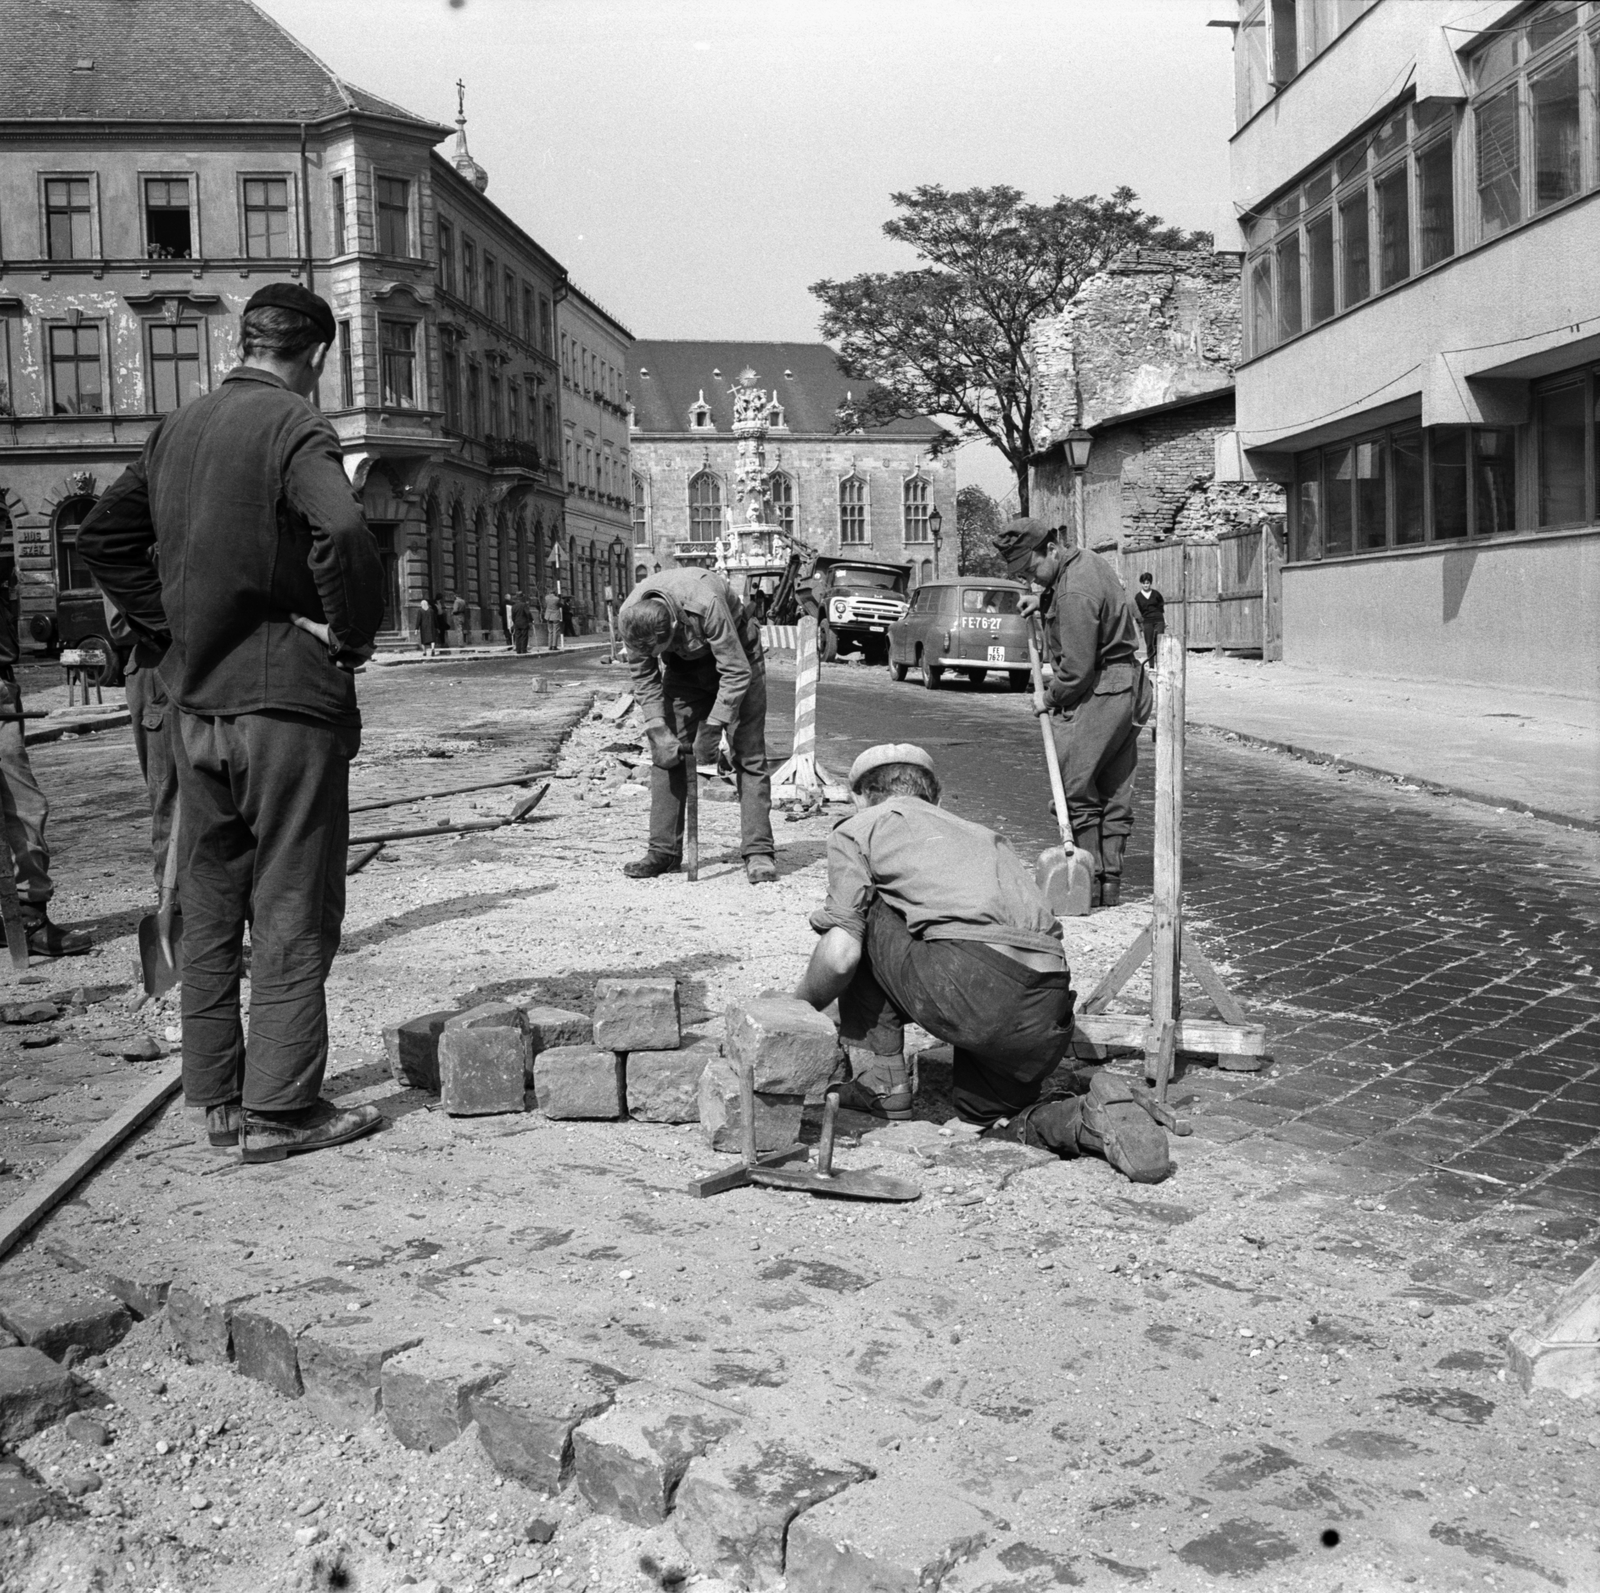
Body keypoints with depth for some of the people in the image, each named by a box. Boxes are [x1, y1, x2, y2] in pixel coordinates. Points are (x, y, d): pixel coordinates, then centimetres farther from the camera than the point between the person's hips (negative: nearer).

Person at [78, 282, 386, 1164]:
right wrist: (353, 635, -15)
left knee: (209, 907, 14)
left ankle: (218, 1096, 22)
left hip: (195, 699, 7)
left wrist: (170, 626, 12)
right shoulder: (294, 425, -12)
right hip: (285, 695, -7)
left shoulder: (177, 428, 11)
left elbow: (103, 537, 16)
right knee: (292, 911, 2)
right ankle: (279, 1108, 5)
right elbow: (343, 532, -29)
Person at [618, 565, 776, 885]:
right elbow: (644, 679, -11)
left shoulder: (705, 604, -40)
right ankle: (663, 851, 2)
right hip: (683, 665, 4)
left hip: (736, 656, -4)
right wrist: (658, 732, -20)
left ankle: (758, 854, -10)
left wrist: (713, 727, -30)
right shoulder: (629, 618, -25)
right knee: (666, 755, -4)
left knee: (749, 757, -11)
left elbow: (736, 673, -31)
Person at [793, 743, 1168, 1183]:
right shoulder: (981, 834, 34)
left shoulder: (859, 829, 16)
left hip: (968, 989, -6)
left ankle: (881, 1080, 16)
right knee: (982, 1109, 29)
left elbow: (840, 957, 4)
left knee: (860, 922, 17)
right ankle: (1088, 1112, 3)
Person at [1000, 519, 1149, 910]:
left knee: (1076, 790, -3)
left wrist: (1051, 697, -4)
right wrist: (1043, 602, 16)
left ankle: (1091, 885, 0)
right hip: (1129, 687, 10)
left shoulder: (1074, 594, -22)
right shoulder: (1086, 559, 9)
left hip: (1097, 697, -10)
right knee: (1116, 793, 11)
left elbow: (1077, 667, -21)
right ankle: (1111, 882, 17)